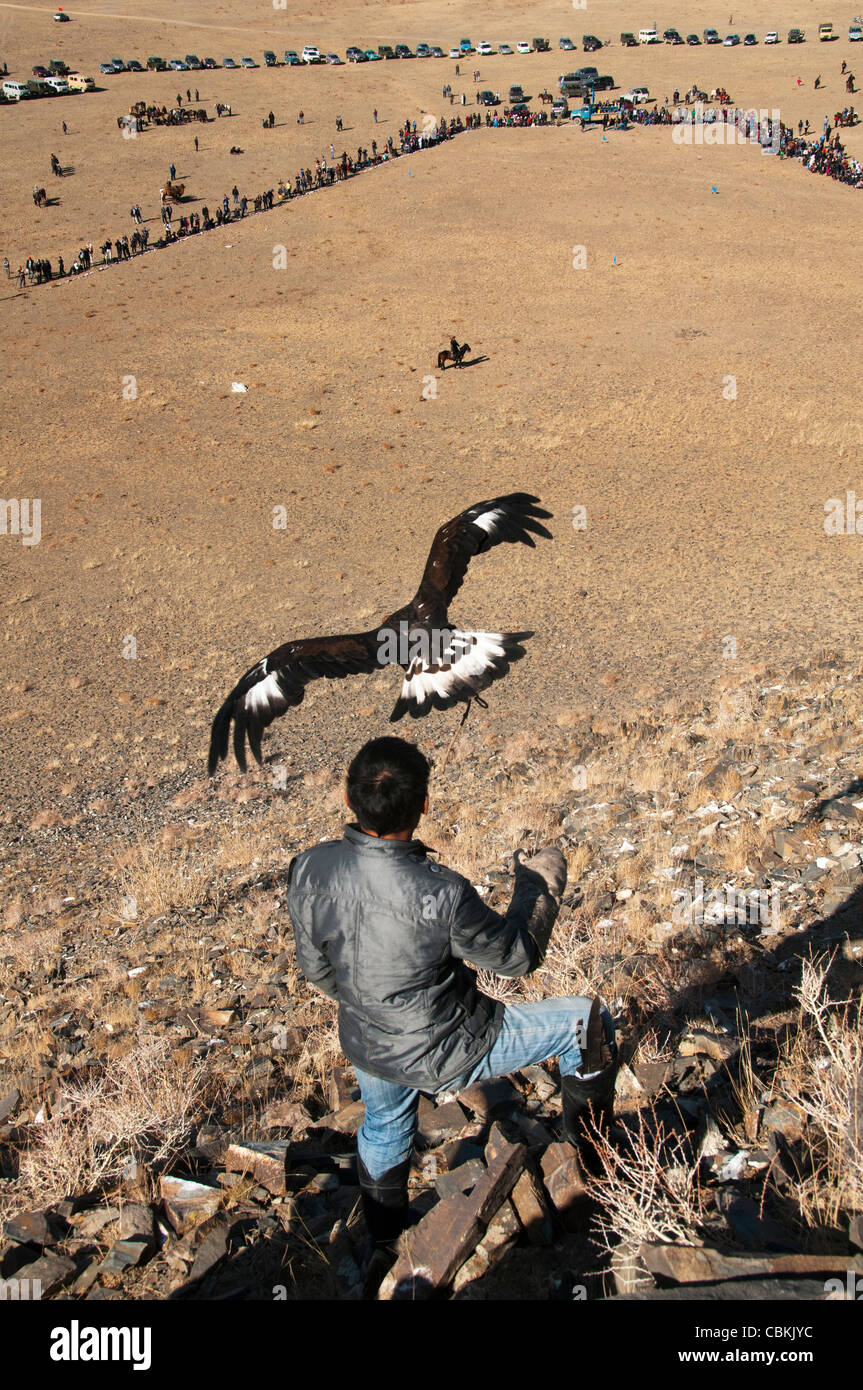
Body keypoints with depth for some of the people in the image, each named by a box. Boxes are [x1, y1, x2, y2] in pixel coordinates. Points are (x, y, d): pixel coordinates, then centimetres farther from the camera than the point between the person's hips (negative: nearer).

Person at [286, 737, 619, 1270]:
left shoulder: (309, 870, -20)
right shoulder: (440, 893, -37)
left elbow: (316, 968, -2)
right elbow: (519, 955, -17)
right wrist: (542, 877, -1)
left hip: (366, 1045, 6)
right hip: (445, 1054, -5)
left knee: (384, 1125, 37)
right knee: (589, 1020, 13)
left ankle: (384, 1237, 62)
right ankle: (590, 1141, 37)